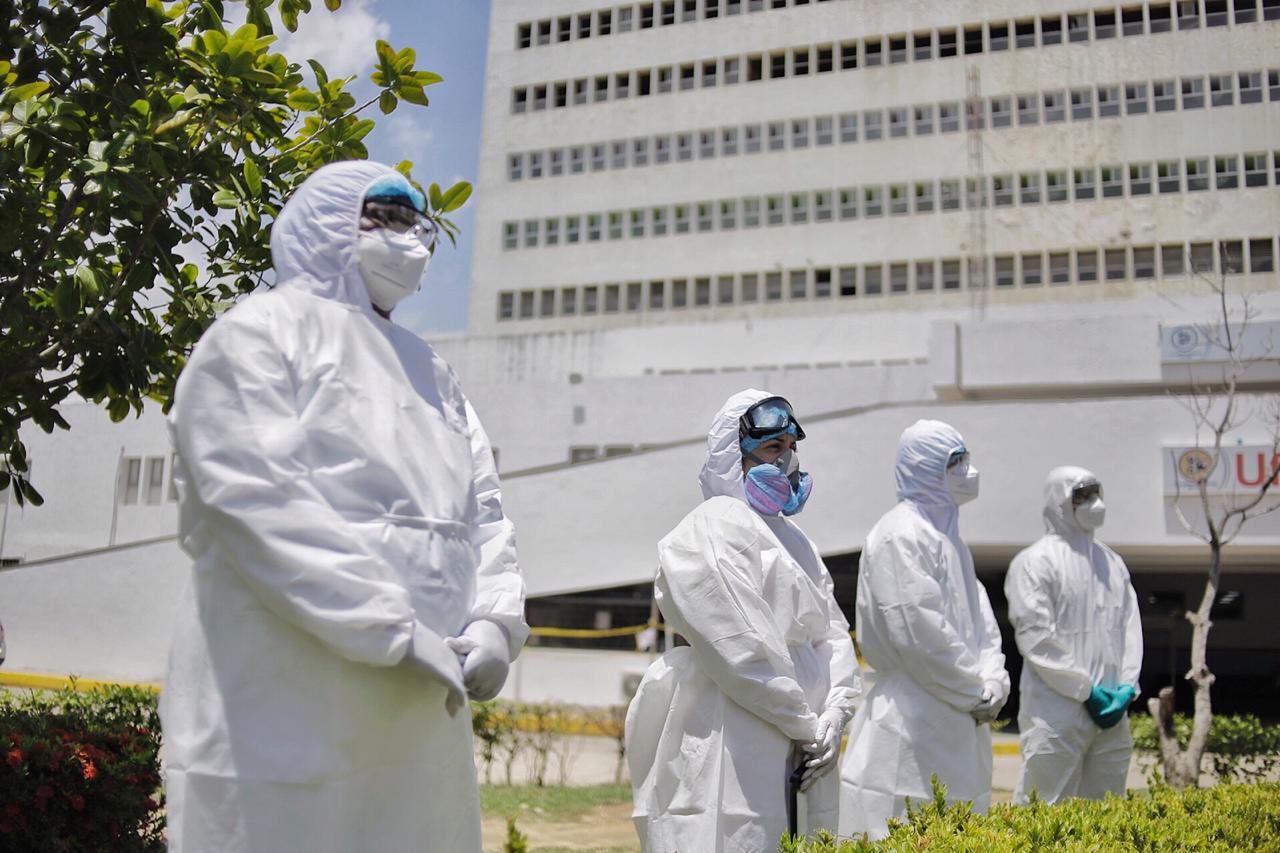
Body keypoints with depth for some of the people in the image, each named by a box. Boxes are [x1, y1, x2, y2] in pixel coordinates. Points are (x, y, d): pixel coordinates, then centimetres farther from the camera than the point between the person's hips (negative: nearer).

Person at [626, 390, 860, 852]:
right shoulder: (713, 528, -9)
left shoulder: (795, 541, 19)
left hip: (801, 752, 8)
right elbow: (742, 649, -16)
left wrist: (834, 716, -4)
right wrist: (807, 725, -10)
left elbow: (834, 634, 12)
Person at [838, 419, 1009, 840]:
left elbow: (980, 619, 15)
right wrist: (978, 693, -10)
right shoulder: (901, 535, -14)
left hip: (957, 724, 9)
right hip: (913, 726, -9)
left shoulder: (948, 534, 16)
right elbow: (919, 635, -20)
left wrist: (993, 682, -2)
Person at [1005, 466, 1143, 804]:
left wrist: (1126, 687, -2)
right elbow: (1036, 639, -12)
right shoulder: (1035, 562, -6)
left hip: (1111, 712, 7)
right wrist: (1086, 690, -12)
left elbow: (1131, 628, 12)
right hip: (1056, 714, -7)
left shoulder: (1113, 563, 16)